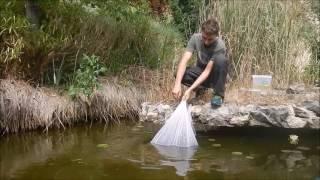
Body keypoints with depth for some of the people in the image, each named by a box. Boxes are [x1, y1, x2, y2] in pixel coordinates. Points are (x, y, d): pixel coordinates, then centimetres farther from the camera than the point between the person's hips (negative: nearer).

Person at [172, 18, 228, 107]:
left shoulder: (220, 46, -29)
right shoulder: (195, 38, -20)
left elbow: (207, 71, -32)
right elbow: (184, 61, -28)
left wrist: (190, 89, -40)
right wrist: (177, 84, -42)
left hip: (214, 75, -3)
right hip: (201, 71, 3)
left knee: (221, 59, -36)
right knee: (180, 74, -28)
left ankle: (218, 94, -19)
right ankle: (201, 87, 1)